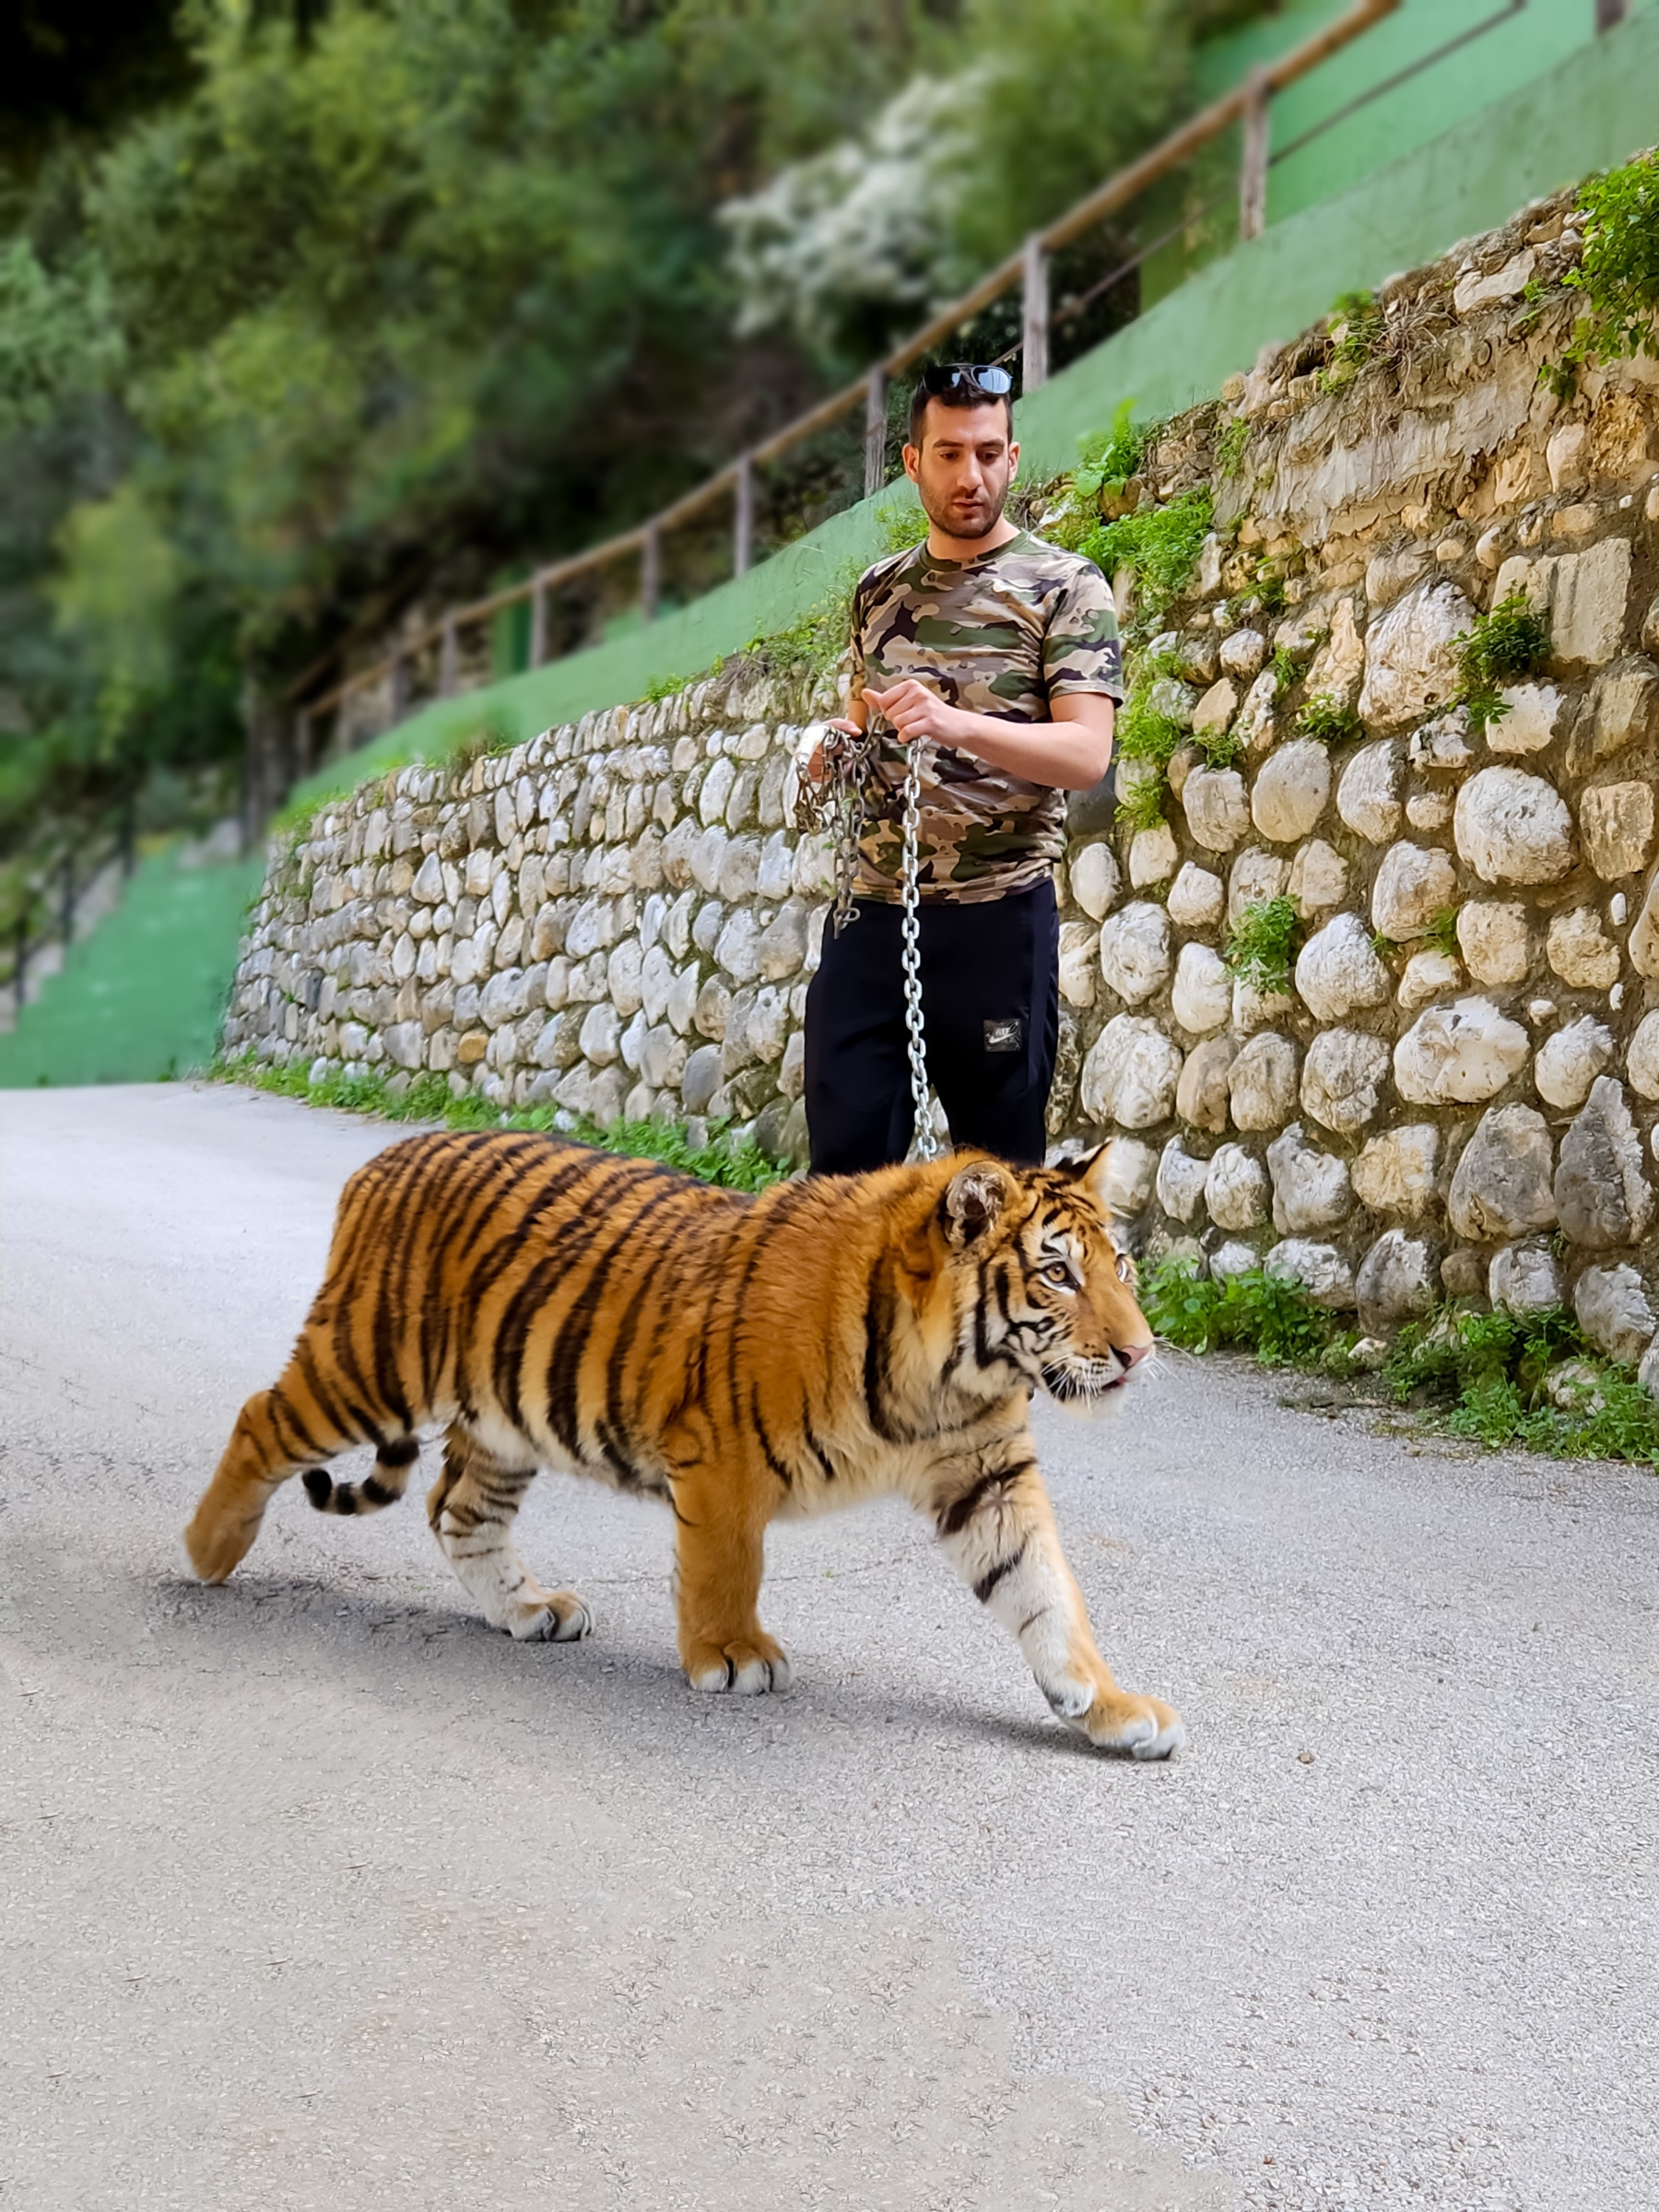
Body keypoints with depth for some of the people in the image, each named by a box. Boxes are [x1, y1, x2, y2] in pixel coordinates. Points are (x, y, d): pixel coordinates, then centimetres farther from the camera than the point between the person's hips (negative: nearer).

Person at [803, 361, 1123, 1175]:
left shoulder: (1064, 586, -2)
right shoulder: (879, 588, 14)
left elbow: (1086, 753, -13)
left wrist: (953, 724, -29)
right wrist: (839, 747, 4)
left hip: (996, 917, -4)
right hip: (870, 911, 4)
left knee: (1000, 1165, 3)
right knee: (844, 1160, 1)